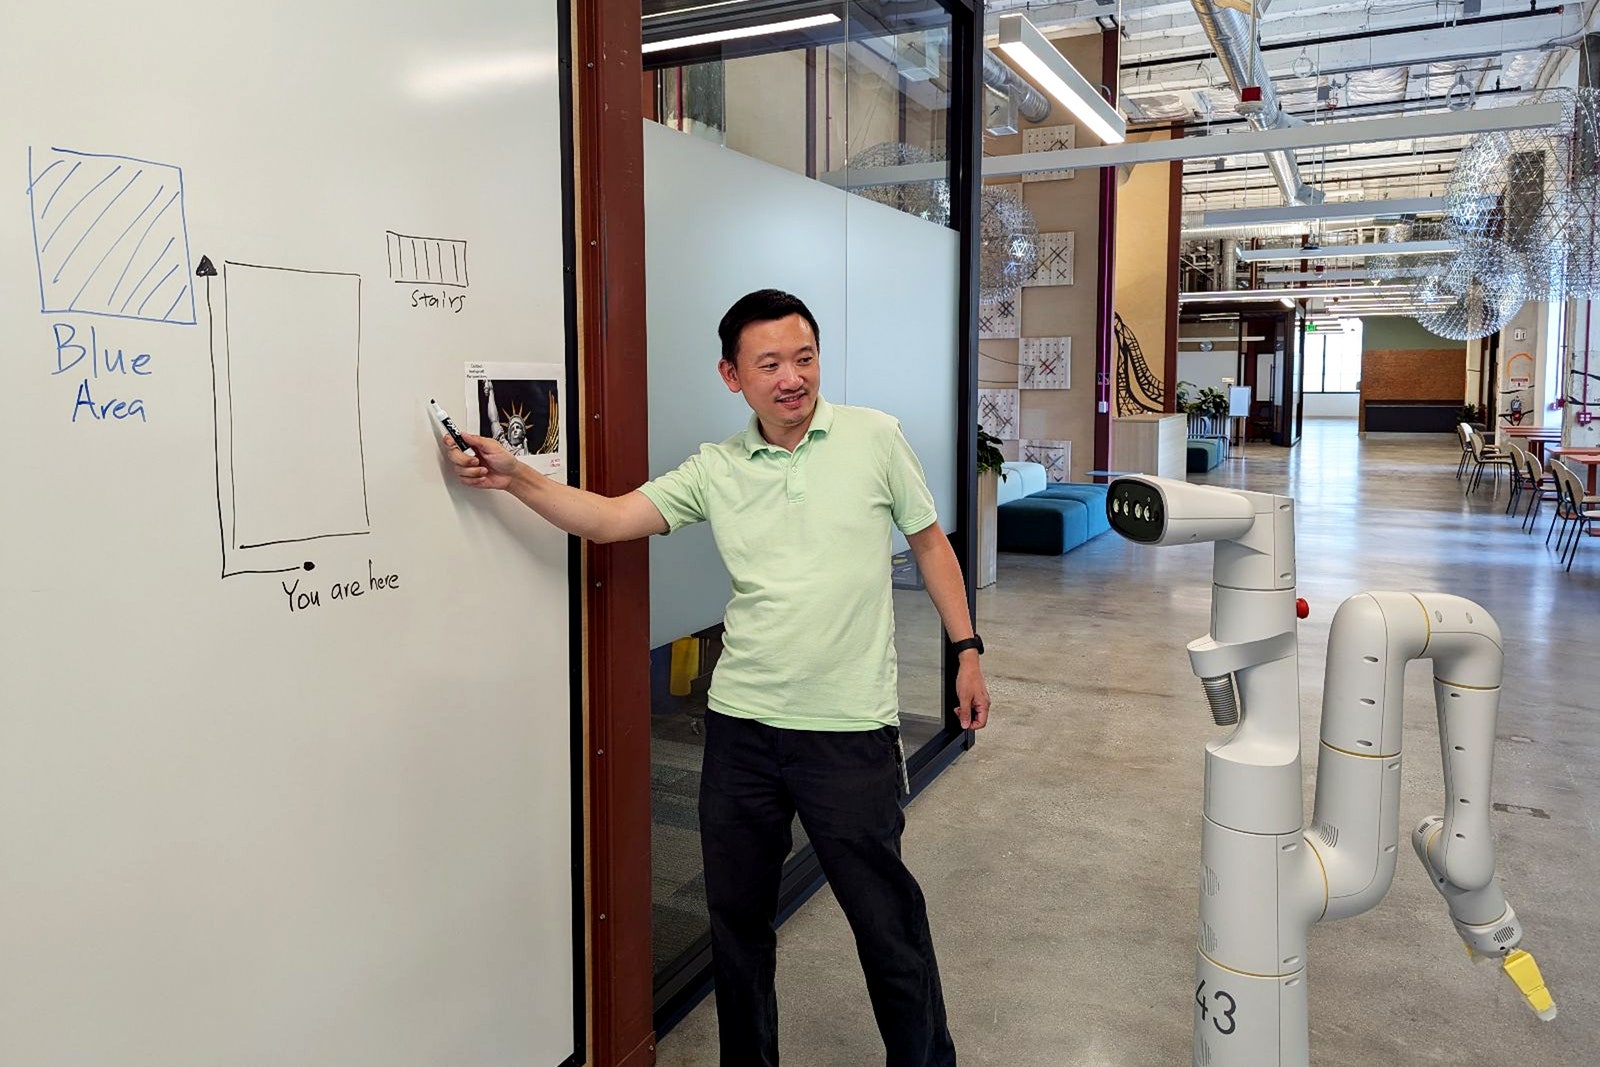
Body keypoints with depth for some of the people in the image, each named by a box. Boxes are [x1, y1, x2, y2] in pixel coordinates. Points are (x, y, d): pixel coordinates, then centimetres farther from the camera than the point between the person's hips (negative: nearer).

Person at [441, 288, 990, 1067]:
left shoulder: (873, 437, -2)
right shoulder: (714, 470, 3)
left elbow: (929, 541, 6)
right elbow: (609, 518, -3)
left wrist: (967, 650, 5)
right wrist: (512, 478, -16)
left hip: (851, 727, -3)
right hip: (742, 722, 3)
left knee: (886, 919, 9)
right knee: (736, 913, 16)